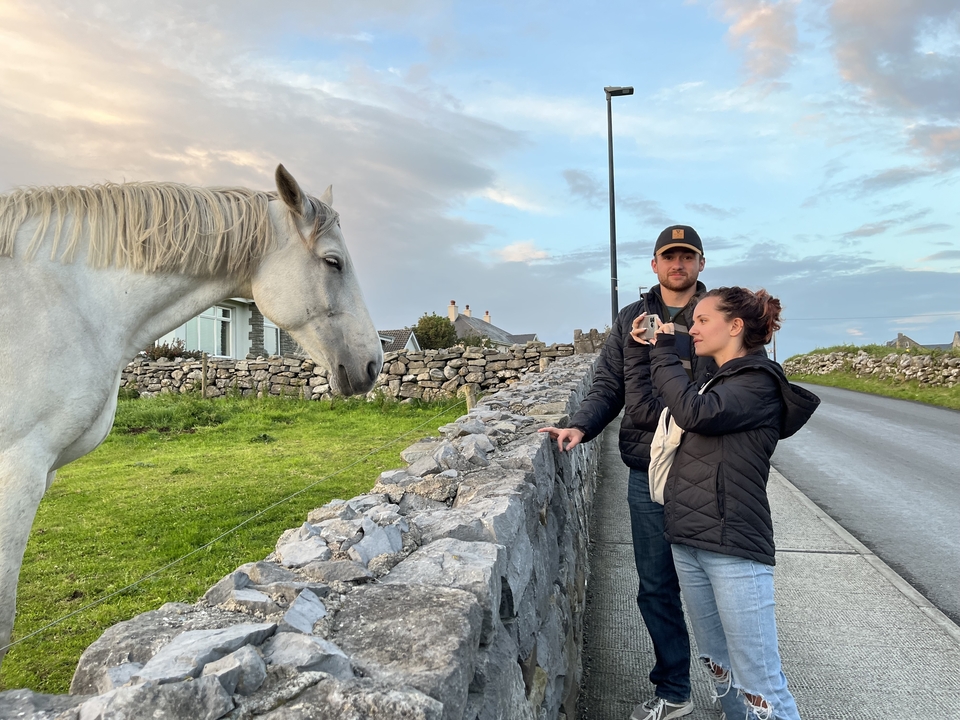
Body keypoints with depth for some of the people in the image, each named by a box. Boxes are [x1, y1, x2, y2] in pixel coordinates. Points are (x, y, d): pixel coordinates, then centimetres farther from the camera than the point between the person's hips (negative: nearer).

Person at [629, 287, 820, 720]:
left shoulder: (759, 383, -7)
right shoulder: (711, 382, 18)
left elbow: (694, 413, -23)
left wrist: (665, 352, -10)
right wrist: (642, 348, 13)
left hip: (734, 546, -8)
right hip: (688, 542, 8)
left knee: (759, 685, -3)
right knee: (718, 667, 18)